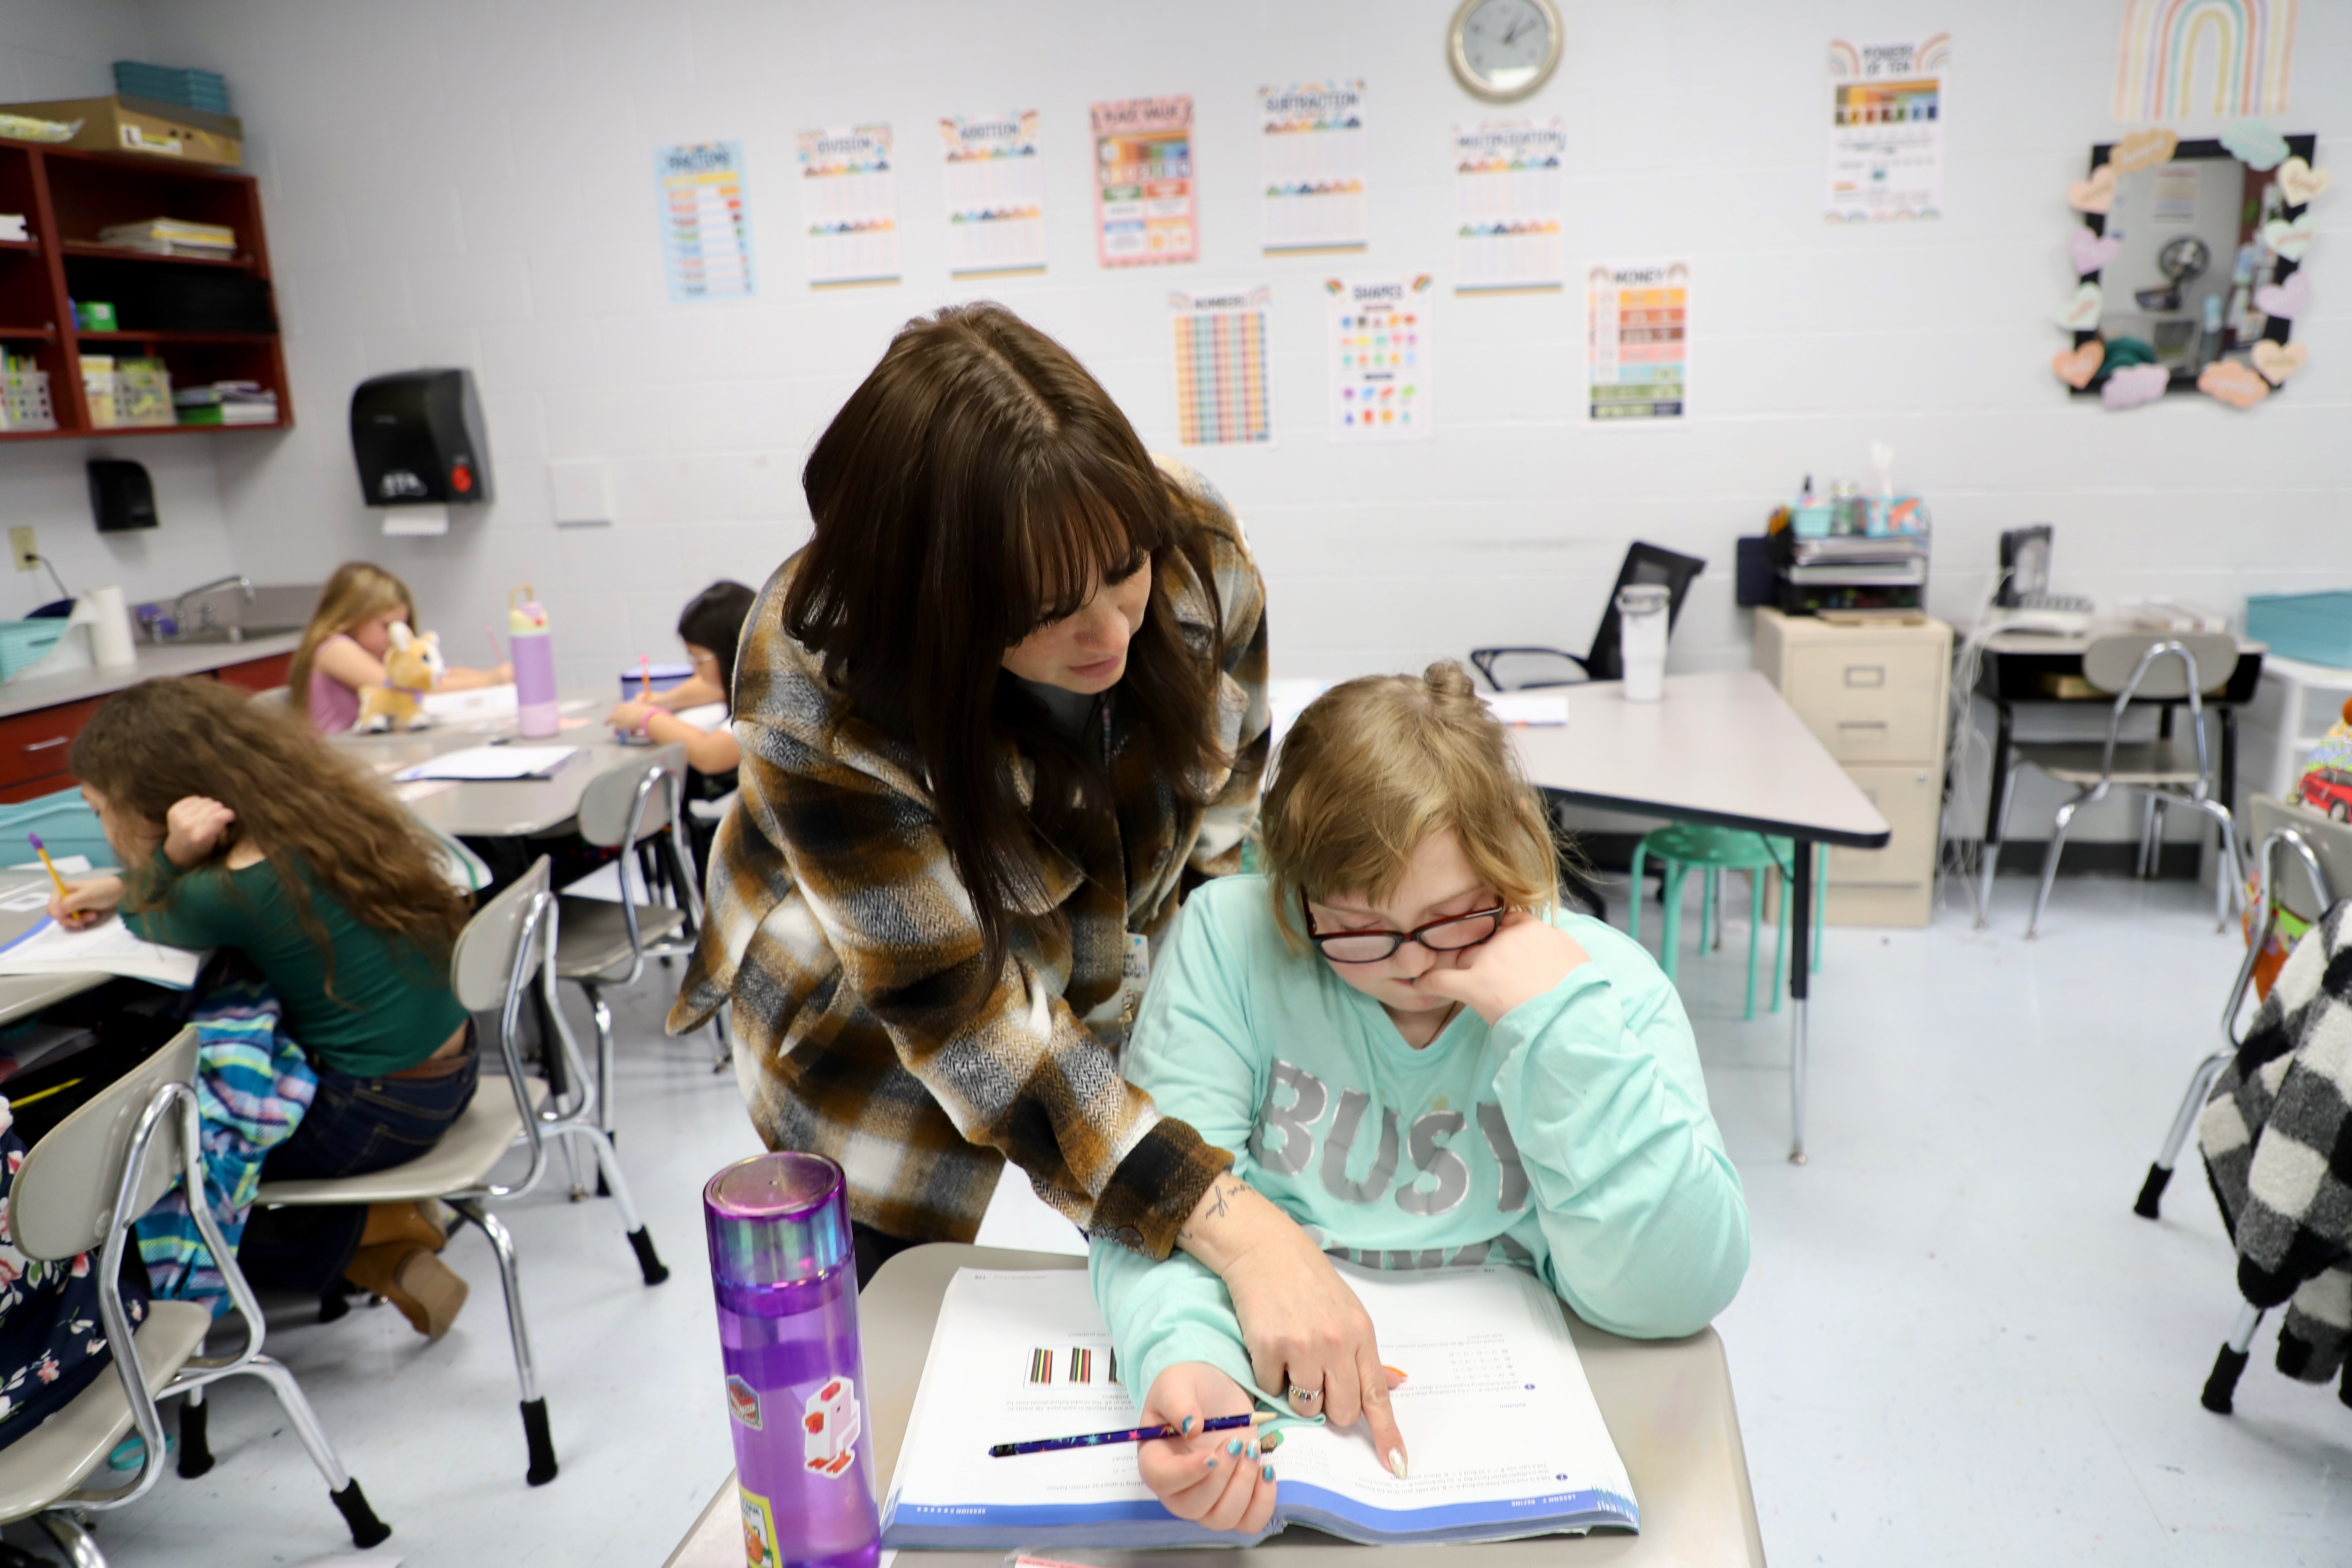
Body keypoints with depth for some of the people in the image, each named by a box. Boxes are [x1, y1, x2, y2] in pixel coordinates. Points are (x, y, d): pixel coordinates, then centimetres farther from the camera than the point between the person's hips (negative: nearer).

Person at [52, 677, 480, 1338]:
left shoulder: (237, 893, -23)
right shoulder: (313, 810, 1)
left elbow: (152, 925, 1)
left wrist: (169, 858, -14)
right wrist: (120, 887, 17)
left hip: (380, 1114, -8)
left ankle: (371, 1243, 5)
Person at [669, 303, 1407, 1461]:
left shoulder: (1197, 550, -25)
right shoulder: (818, 689, -35)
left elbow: (1231, 815, -7)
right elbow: (968, 1025, -33)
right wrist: (1238, 1229, -39)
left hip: (1120, 974, 3)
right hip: (882, 1027, -2)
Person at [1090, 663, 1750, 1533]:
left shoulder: (1604, 983, -8)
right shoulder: (1230, 937, -9)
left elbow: (1668, 1295, -14)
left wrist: (1564, 1022, -23)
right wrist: (1184, 1360, -34)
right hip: (1265, 1387, 0)